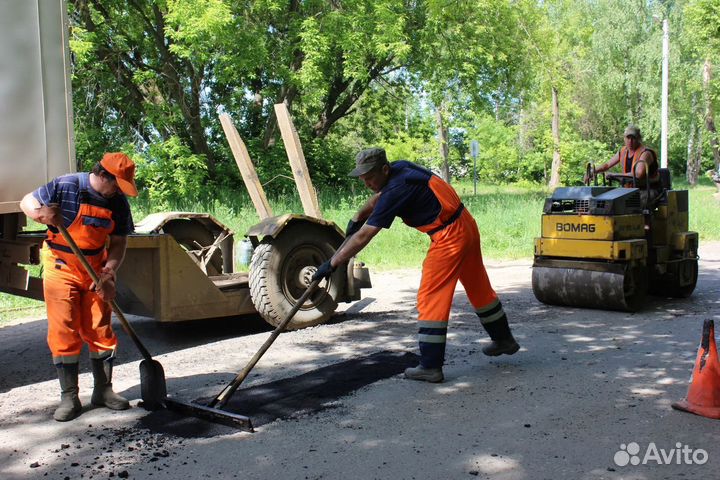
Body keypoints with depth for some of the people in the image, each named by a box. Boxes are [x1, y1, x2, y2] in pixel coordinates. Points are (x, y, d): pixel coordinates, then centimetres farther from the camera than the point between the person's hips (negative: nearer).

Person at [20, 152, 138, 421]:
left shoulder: (118, 202, -5)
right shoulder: (66, 186, -16)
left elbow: (118, 243, -1)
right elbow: (26, 201, -5)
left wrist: (108, 273, -16)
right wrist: (40, 213, -28)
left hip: (96, 269, 4)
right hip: (61, 267, -3)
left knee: (100, 330, 5)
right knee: (63, 331, -3)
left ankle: (103, 391, 17)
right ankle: (69, 397, 6)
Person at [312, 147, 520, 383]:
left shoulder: (396, 190, -23)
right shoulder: (400, 167, 3)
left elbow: (362, 237, -23)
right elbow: (379, 196, 26)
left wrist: (331, 264, -17)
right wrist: (357, 217, 22)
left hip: (449, 237, -10)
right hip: (466, 225, 10)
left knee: (430, 298, -4)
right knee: (479, 288, 23)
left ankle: (430, 366, 0)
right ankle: (504, 340, 40)